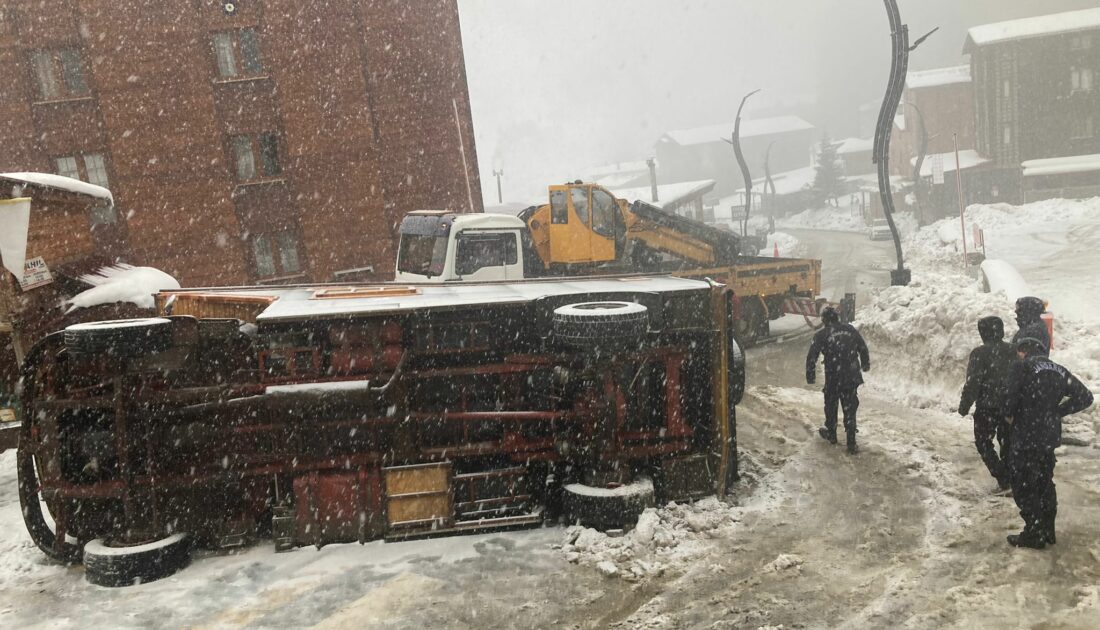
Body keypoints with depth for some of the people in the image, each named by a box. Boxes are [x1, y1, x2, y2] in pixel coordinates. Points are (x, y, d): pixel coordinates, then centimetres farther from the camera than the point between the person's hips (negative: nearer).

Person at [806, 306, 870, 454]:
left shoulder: (821, 335, -5)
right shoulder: (850, 329, 3)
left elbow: (811, 357, -6)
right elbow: (863, 348, 13)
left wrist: (810, 376, 5)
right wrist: (865, 364, 29)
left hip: (833, 378, -2)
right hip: (852, 377, 2)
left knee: (831, 406, 20)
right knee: (850, 408, 9)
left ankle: (831, 434, 37)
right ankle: (851, 444, 8)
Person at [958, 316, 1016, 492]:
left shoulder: (980, 353, -17)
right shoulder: (1013, 351, 2)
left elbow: (973, 383, -18)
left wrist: (964, 405, -8)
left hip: (987, 407, -5)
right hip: (1010, 407, 5)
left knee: (983, 442, 7)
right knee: (1007, 442, 18)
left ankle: (1002, 479, -2)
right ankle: (1009, 477, 24)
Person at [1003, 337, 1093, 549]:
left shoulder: (1021, 367, -11)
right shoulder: (1059, 371, 9)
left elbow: (1011, 397, -22)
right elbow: (1085, 397, 10)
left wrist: (1009, 414, -2)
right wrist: (1057, 411, 11)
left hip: (1026, 437, -7)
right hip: (1051, 436, 7)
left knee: (1024, 486, 4)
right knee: (1045, 483, 20)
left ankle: (1033, 535, 9)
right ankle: (1047, 531, 28)